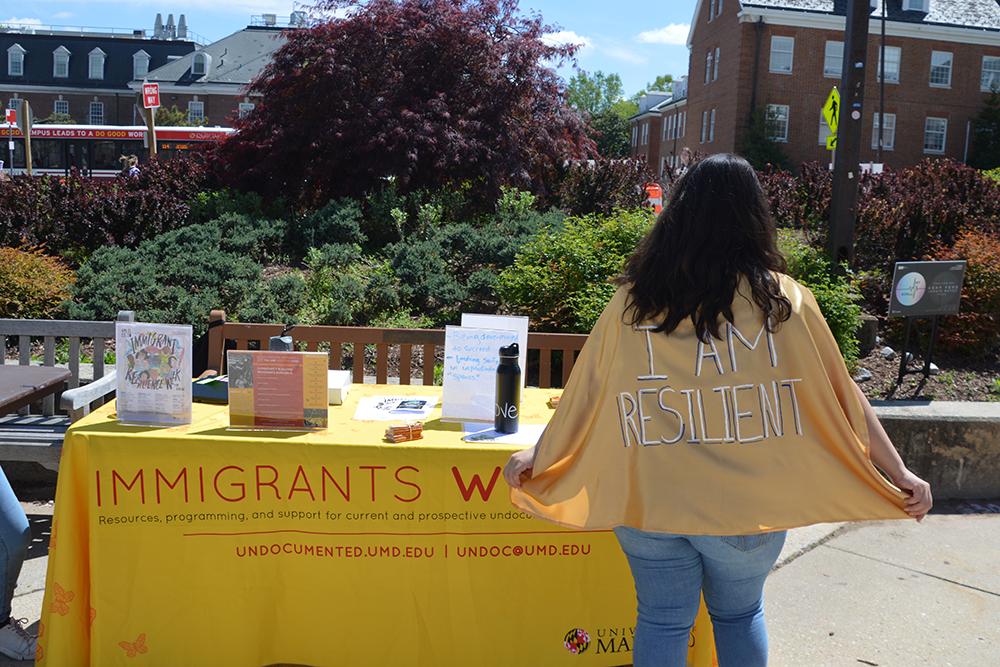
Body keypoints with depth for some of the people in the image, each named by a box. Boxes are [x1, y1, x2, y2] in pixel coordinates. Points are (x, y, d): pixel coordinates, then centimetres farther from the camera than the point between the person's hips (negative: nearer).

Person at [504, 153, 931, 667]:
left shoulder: (633, 301, -4)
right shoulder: (784, 299, -7)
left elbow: (584, 394, 2)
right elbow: (841, 398, -2)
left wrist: (536, 458, 16)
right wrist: (899, 475, 9)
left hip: (651, 502, 0)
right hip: (748, 506, 0)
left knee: (661, 620, 16)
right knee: (740, 615, 23)